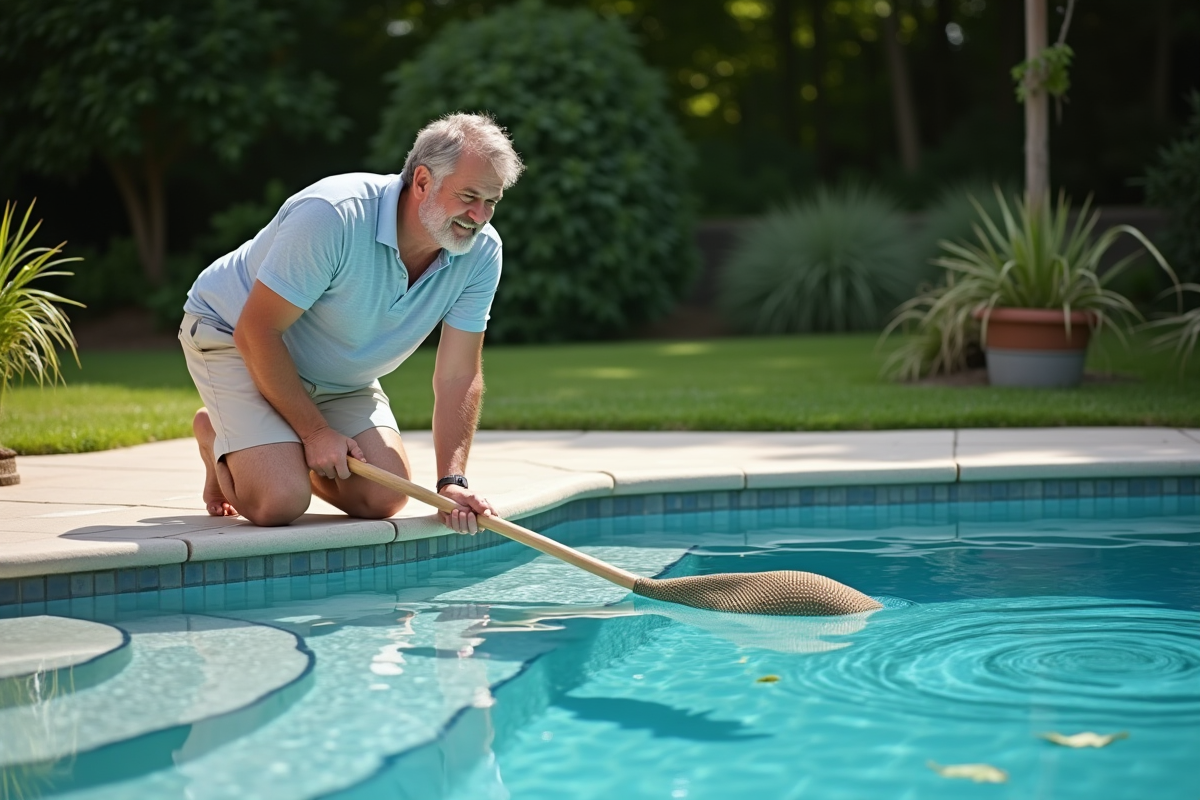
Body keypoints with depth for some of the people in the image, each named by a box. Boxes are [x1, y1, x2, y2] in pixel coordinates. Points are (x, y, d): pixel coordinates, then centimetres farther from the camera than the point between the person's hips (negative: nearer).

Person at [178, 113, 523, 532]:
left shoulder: (481, 251, -17)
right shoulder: (333, 215, -35)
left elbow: (458, 375, -13)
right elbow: (256, 332, -28)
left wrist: (452, 481, -24)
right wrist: (315, 431, -23)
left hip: (340, 377, 6)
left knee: (385, 498, -9)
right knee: (279, 502, -22)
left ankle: (285, 453, 18)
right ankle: (217, 438, 11)